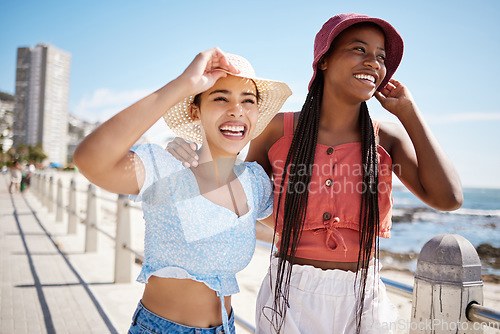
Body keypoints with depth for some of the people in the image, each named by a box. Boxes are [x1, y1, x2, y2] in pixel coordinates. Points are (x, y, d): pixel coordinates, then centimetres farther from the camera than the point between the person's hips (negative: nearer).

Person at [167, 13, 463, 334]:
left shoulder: (387, 139, -2)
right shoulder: (279, 130, -5)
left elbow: (448, 198, -15)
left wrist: (407, 110, -9)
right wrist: (200, 163, -12)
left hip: (363, 305, 2)